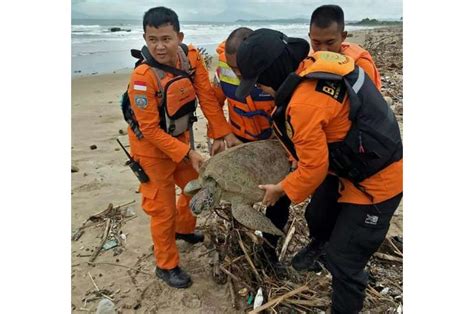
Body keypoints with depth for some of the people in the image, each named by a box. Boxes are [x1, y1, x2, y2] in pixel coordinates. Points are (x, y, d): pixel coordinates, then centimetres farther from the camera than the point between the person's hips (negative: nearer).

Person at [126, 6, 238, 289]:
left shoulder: (192, 57, -14)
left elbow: (207, 97, -9)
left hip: (180, 138, 7)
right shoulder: (142, 77, -30)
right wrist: (188, 153, -25)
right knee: (163, 209, 5)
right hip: (152, 147, -6)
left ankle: (183, 229, 52)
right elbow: (151, 130, -25)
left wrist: (226, 134, -12)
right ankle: (166, 266, 29)